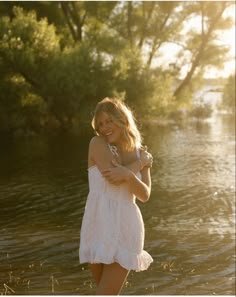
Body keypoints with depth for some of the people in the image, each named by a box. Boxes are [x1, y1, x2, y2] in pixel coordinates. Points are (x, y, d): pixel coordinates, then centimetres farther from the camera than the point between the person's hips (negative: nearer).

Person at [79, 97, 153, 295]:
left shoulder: (141, 154, 6)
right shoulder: (97, 143, -3)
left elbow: (144, 195, -6)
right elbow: (112, 175, -17)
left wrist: (128, 174, -24)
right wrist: (140, 163, -3)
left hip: (124, 229, 0)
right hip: (98, 226, 0)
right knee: (108, 293, 14)